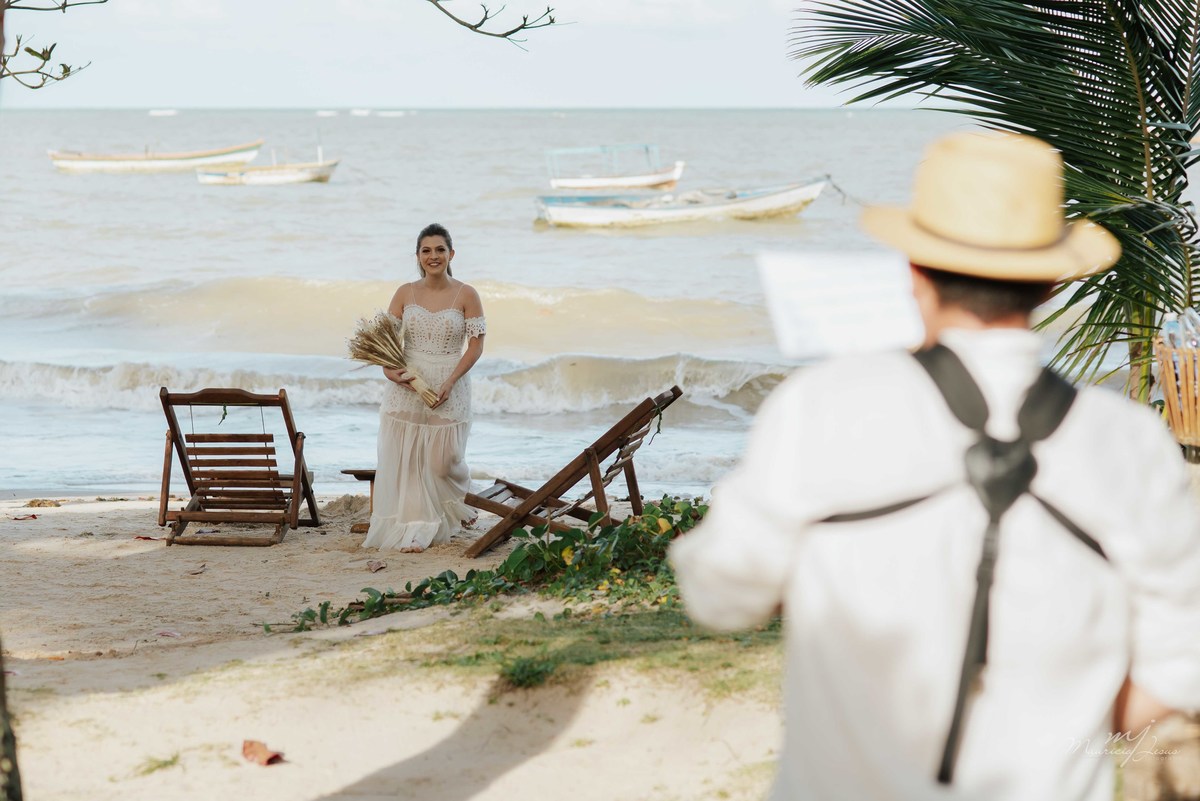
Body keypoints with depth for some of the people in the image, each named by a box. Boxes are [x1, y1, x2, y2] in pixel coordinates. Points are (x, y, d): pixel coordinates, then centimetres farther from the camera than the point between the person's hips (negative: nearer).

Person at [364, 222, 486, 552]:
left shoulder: (466, 295, -3)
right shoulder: (405, 294, 4)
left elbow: (476, 345, -4)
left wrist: (449, 383, -14)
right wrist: (389, 370, -14)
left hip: (449, 388, -2)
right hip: (407, 386, 2)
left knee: (443, 458, 1)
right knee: (405, 457, -4)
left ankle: (457, 506, 32)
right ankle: (414, 528, 3)